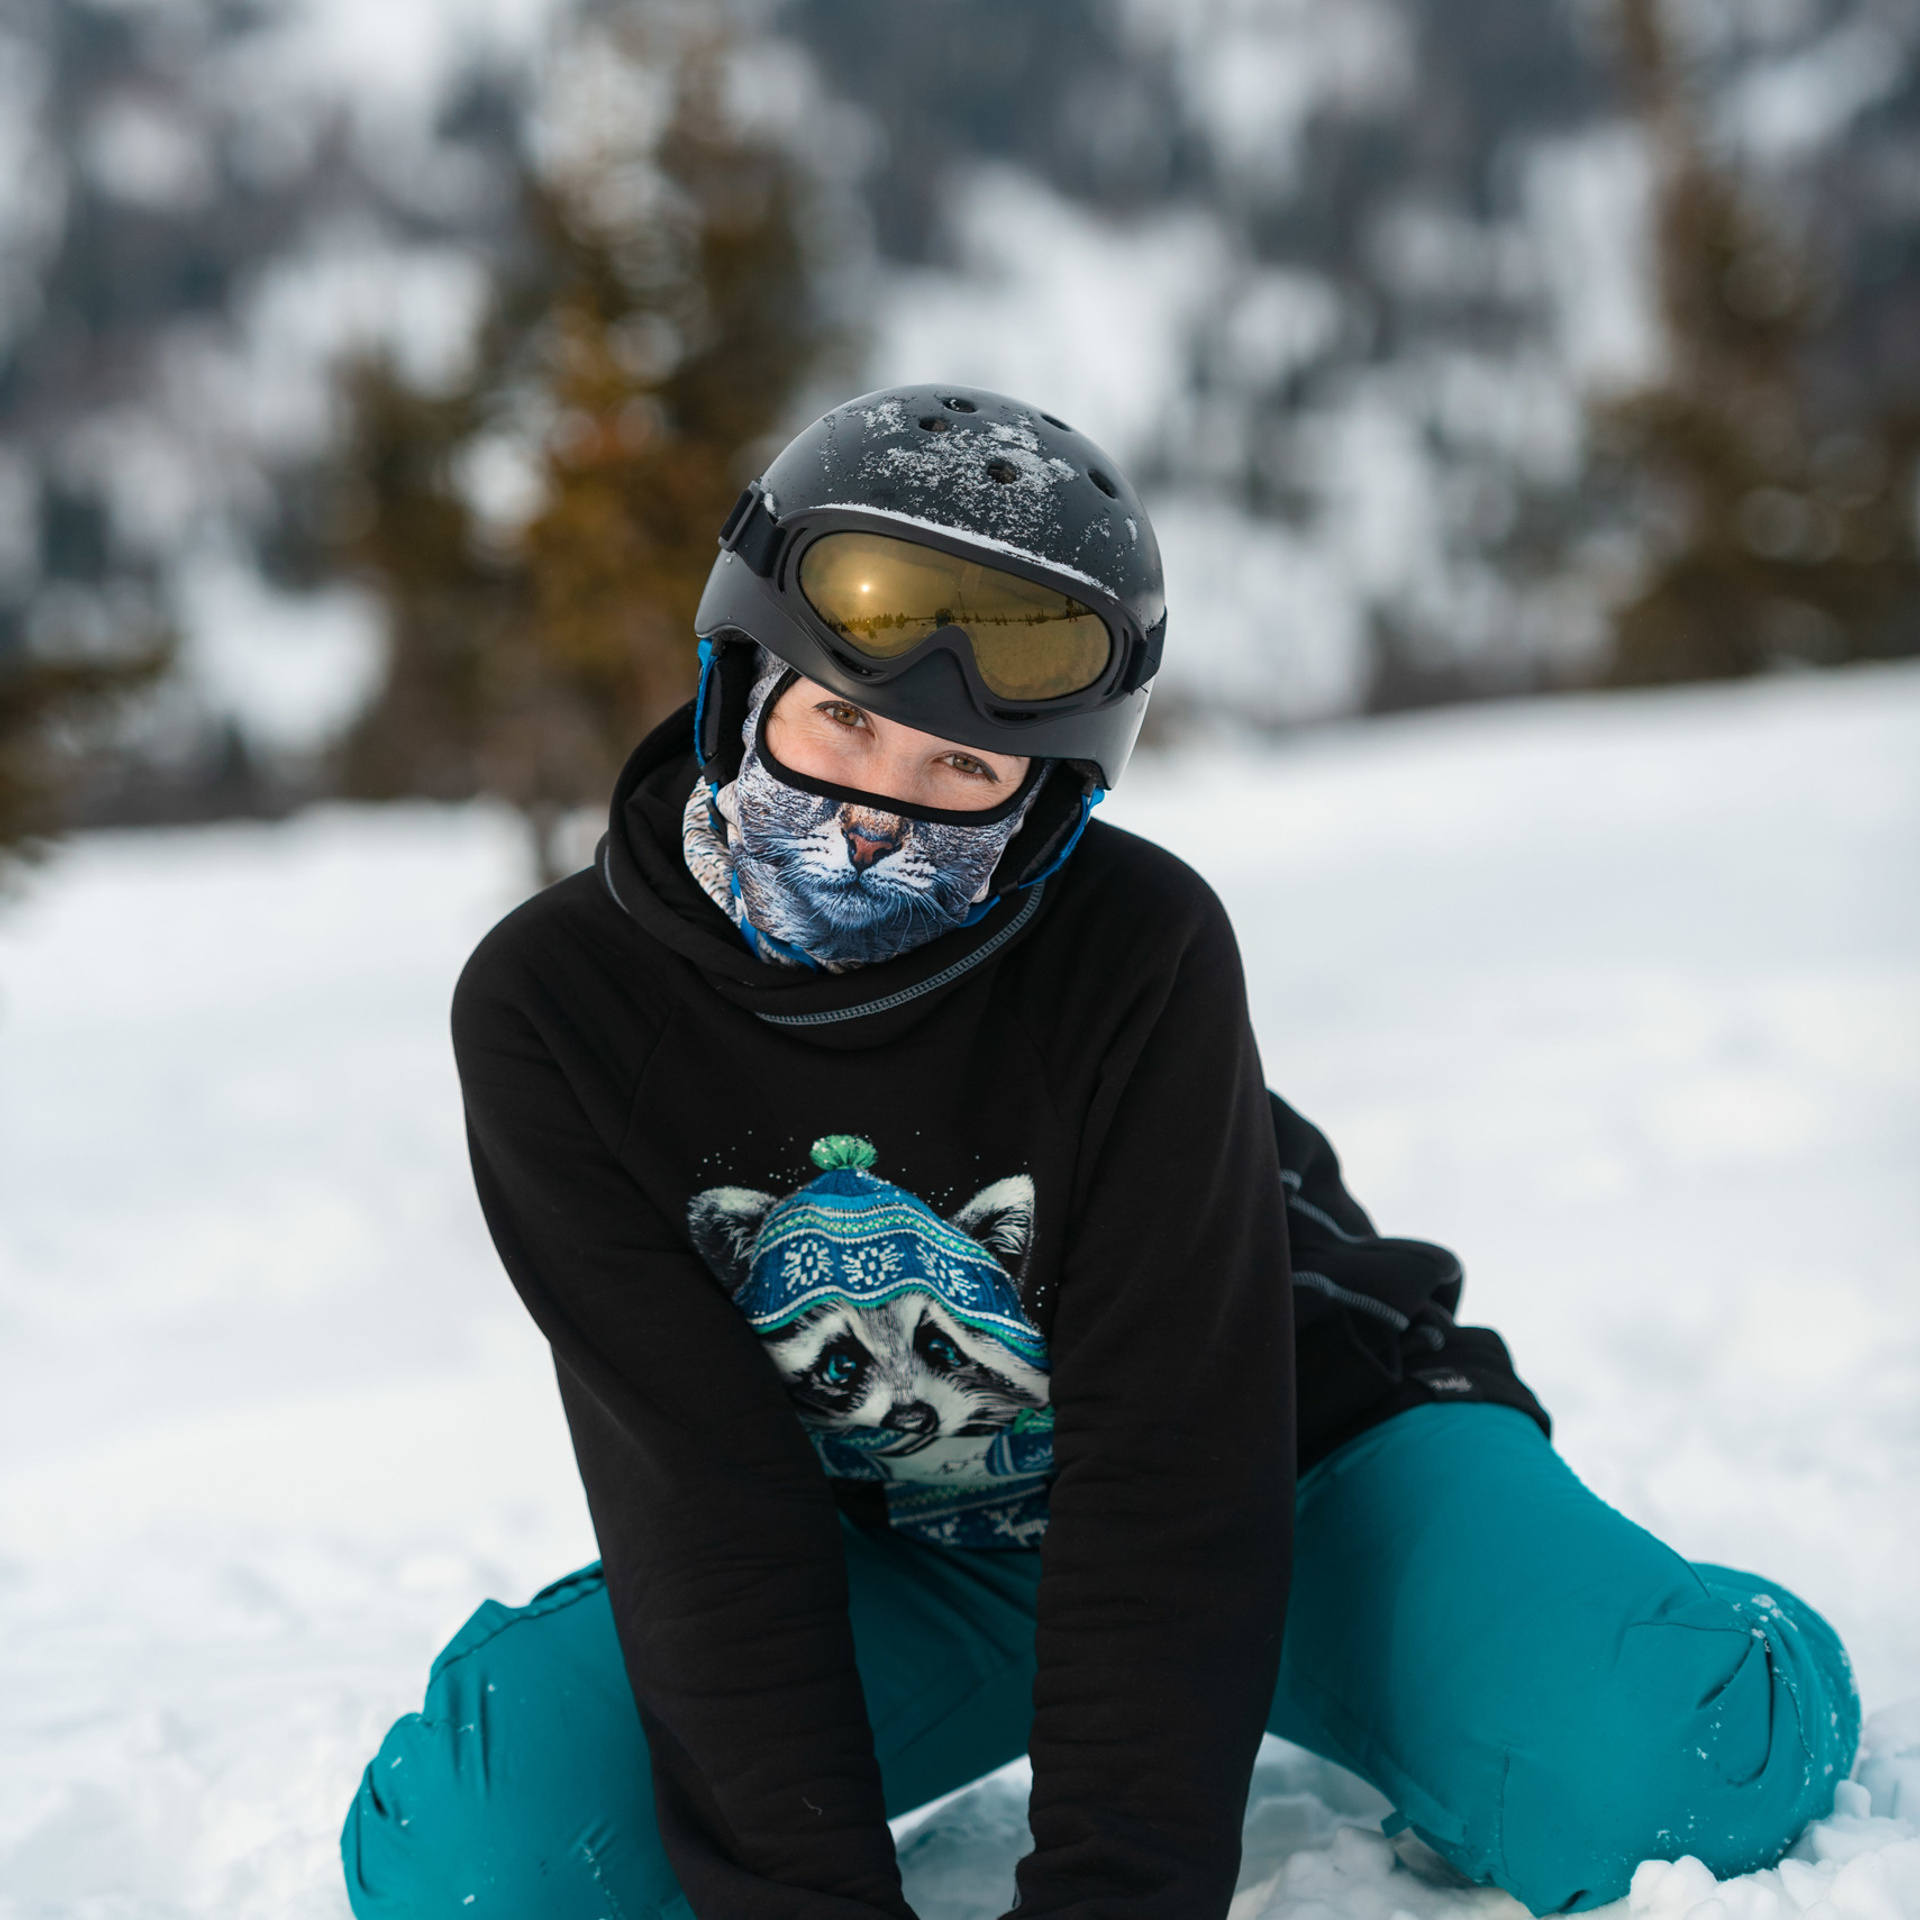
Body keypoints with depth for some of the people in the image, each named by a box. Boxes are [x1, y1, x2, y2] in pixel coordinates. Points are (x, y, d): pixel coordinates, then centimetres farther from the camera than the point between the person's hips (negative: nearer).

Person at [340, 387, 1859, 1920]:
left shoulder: (1139, 949, -24)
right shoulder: (552, 1007, -19)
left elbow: (1167, 1469, -26)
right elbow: (706, 1497, -22)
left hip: (1305, 1467, -2)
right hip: (896, 1568, 2)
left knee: (1682, 1752, -29)